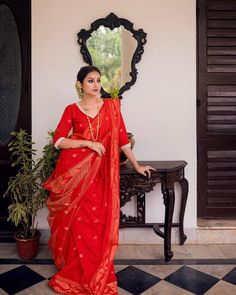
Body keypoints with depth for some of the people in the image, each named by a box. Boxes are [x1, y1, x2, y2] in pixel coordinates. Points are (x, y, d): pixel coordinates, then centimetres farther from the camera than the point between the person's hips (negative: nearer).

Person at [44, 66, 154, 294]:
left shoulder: (111, 106, 7)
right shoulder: (72, 110, 4)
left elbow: (122, 138, 8)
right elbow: (58, 141, -2)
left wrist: (137, 165, 7)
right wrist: (88, 142, -12)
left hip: (98, 172, 1)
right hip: (72, 170, 0)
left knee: (96, 222, 0)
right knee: (75, 222, 6)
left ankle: (95, 276, 19)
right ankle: (75, 274, 26)